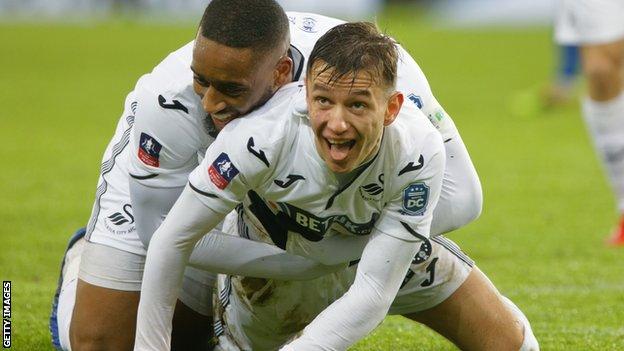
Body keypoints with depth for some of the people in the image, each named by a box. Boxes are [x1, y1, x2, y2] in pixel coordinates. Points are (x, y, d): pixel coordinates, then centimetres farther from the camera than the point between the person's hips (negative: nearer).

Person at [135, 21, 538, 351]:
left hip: (391, 255, 1)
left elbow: (373, 293, -35)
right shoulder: (262, 137, -41)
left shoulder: (419, 154, -37)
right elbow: (172, 241, -30)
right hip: (275, 254, -1)